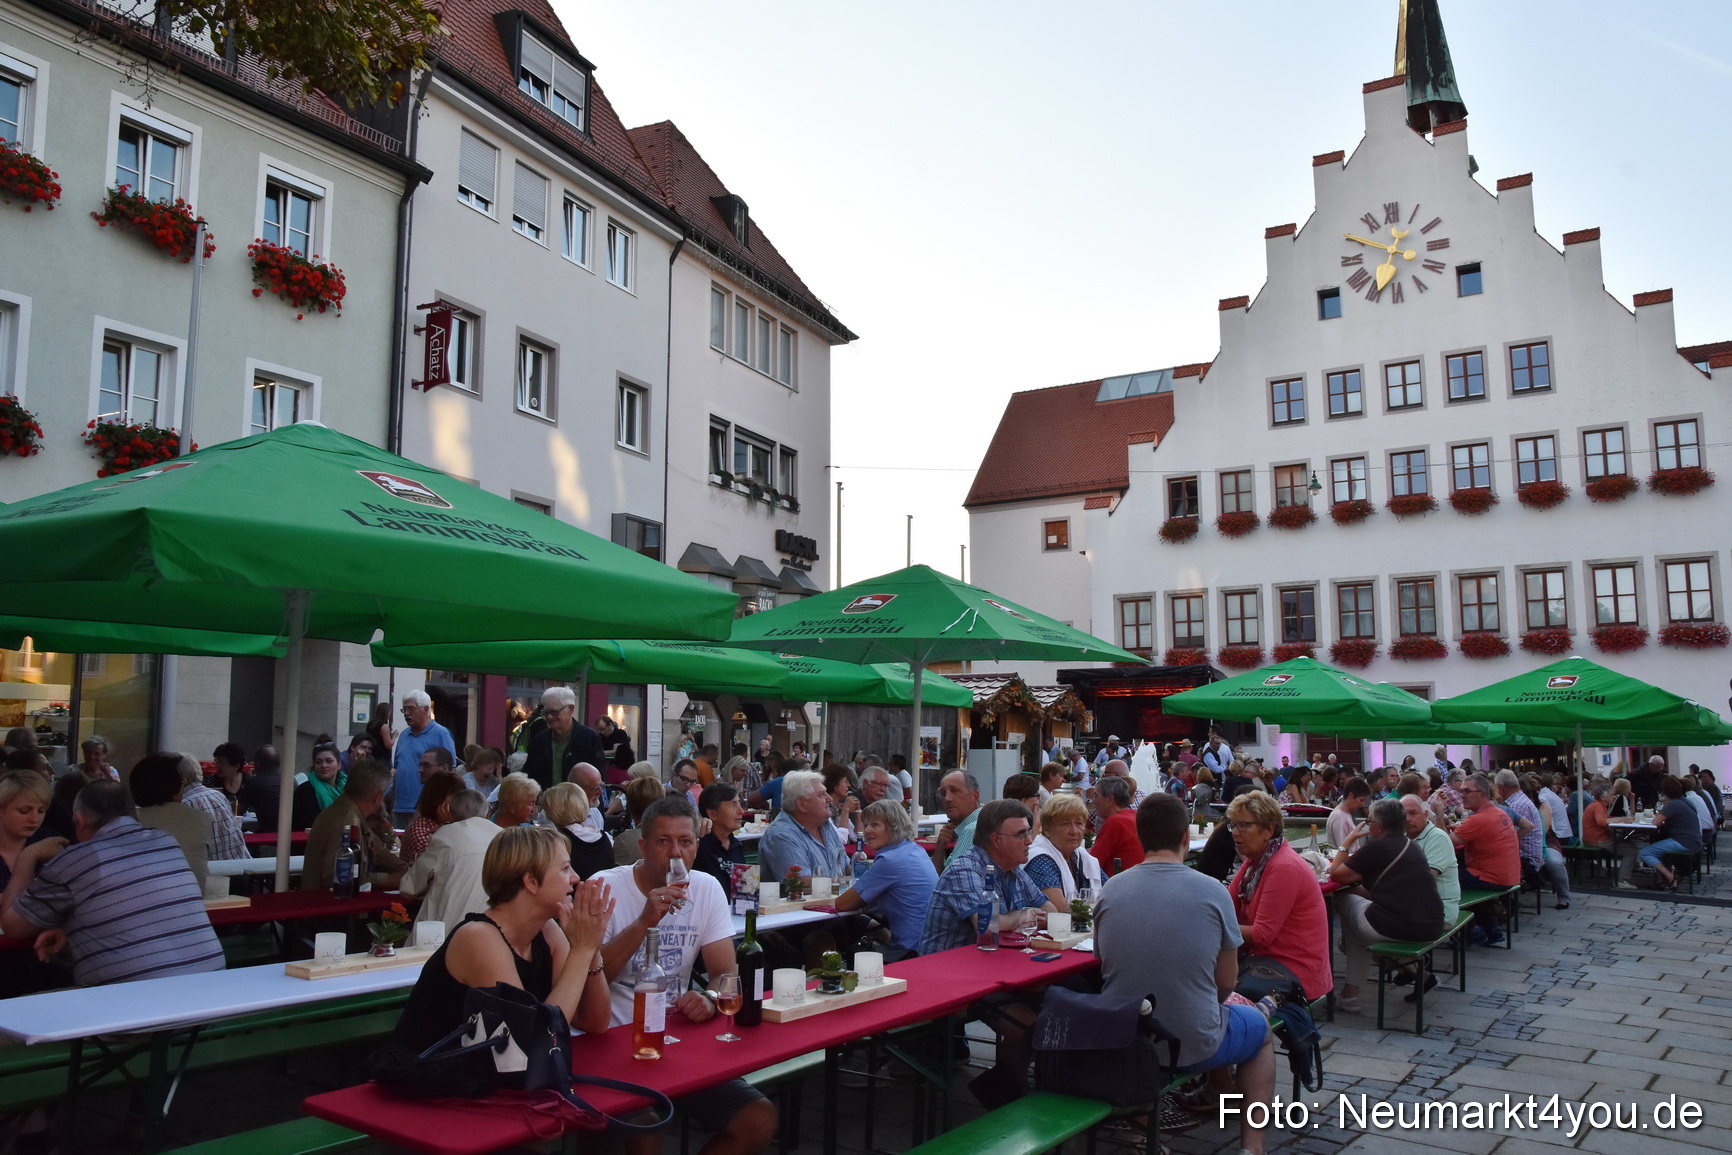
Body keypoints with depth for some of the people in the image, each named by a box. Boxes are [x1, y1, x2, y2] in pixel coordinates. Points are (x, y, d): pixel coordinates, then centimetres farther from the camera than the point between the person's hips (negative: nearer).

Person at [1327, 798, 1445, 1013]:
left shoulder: (1376, 847, -9)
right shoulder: (1412, 846, 15)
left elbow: (1335, 873, -3)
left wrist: (1348, 841, 7)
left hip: (1398, 928, -8)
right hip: (1432, 928, 8)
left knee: (1343, 899, 14)